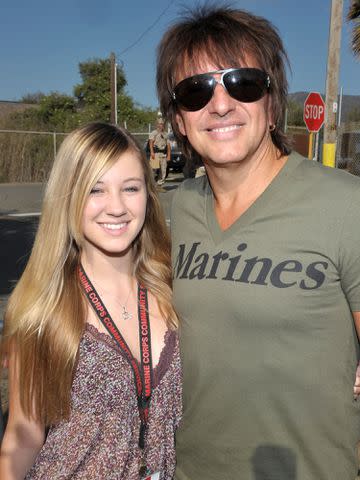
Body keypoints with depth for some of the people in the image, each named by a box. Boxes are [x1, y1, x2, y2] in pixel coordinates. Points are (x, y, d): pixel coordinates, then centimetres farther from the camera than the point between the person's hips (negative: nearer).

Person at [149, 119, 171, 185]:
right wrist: (152, 152, -20)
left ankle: (160, 182, 8)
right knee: (154, 168, -13)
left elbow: (168, 146, 18)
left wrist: (168, 155, 9)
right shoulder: (154, 133, 6)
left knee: (163, 169, 1)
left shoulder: (165, 134, 21)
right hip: (155, 153, -5)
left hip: (163, 154, 5)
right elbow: (151, 142, -7)